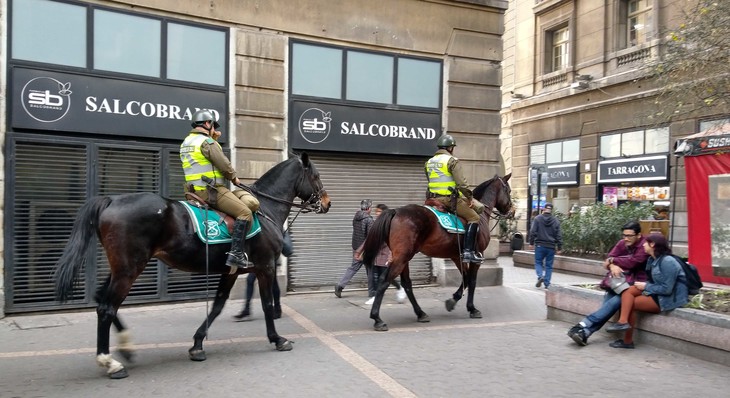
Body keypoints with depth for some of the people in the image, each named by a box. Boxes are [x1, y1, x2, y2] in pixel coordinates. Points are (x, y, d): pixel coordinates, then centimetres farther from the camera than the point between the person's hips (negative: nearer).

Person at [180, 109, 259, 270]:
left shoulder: (186, 142, 19)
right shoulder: (207, 142, -11)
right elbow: (225, 166, -14)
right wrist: (234, 178, 5)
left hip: (196, 190, 11)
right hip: (211, 190, -11)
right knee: (245, 213, -15)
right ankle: (236, 254, -23)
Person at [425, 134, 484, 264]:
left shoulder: (429, 162, 16)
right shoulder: (452, 161, -8)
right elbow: (461, 183, -16)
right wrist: (469, 197, -5)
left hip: (435, 198, 8)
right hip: (450, 198, -8)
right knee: (474, 217, -4)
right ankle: (468, 251, -14)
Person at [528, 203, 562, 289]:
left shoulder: (537, 219, -2)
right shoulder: (556, 221, 3)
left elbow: (533, 232, -6)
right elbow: (559, 236, 3)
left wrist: (531, 242, 2)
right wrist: (559, 247, 8)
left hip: (540, 245, -2)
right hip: (551, 247, 2)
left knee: (538, 262, 10)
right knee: (549, 265, 8)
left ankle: (540, 276, -15)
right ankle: (547, 284, 7)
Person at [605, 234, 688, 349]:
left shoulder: (667, 261, -20)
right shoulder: (652, 259, 8)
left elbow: (667, 289, -23)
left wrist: (646, 286, -13)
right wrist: (644, 285, -7)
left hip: (670, 298, -9)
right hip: (657, 293, 9)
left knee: (631, 304, -12)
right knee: (628, 290, -8)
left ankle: (627, 340, -5)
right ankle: (623, 321, -19)